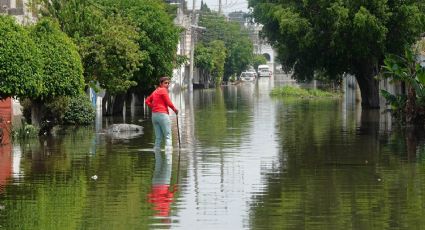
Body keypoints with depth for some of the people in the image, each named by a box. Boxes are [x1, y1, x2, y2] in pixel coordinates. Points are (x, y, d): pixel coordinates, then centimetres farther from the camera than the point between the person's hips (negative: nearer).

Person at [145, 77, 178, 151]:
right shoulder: (163, 90, -6)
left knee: (158, 138, 10)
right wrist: (174, 109, 5)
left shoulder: (155, 91, 18)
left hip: (154, 115, 8)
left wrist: (153, 107, 12)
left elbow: (147, 101, 19)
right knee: (168, 136, -9)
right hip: (162, 114, -8)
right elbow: (168, 102, -10)